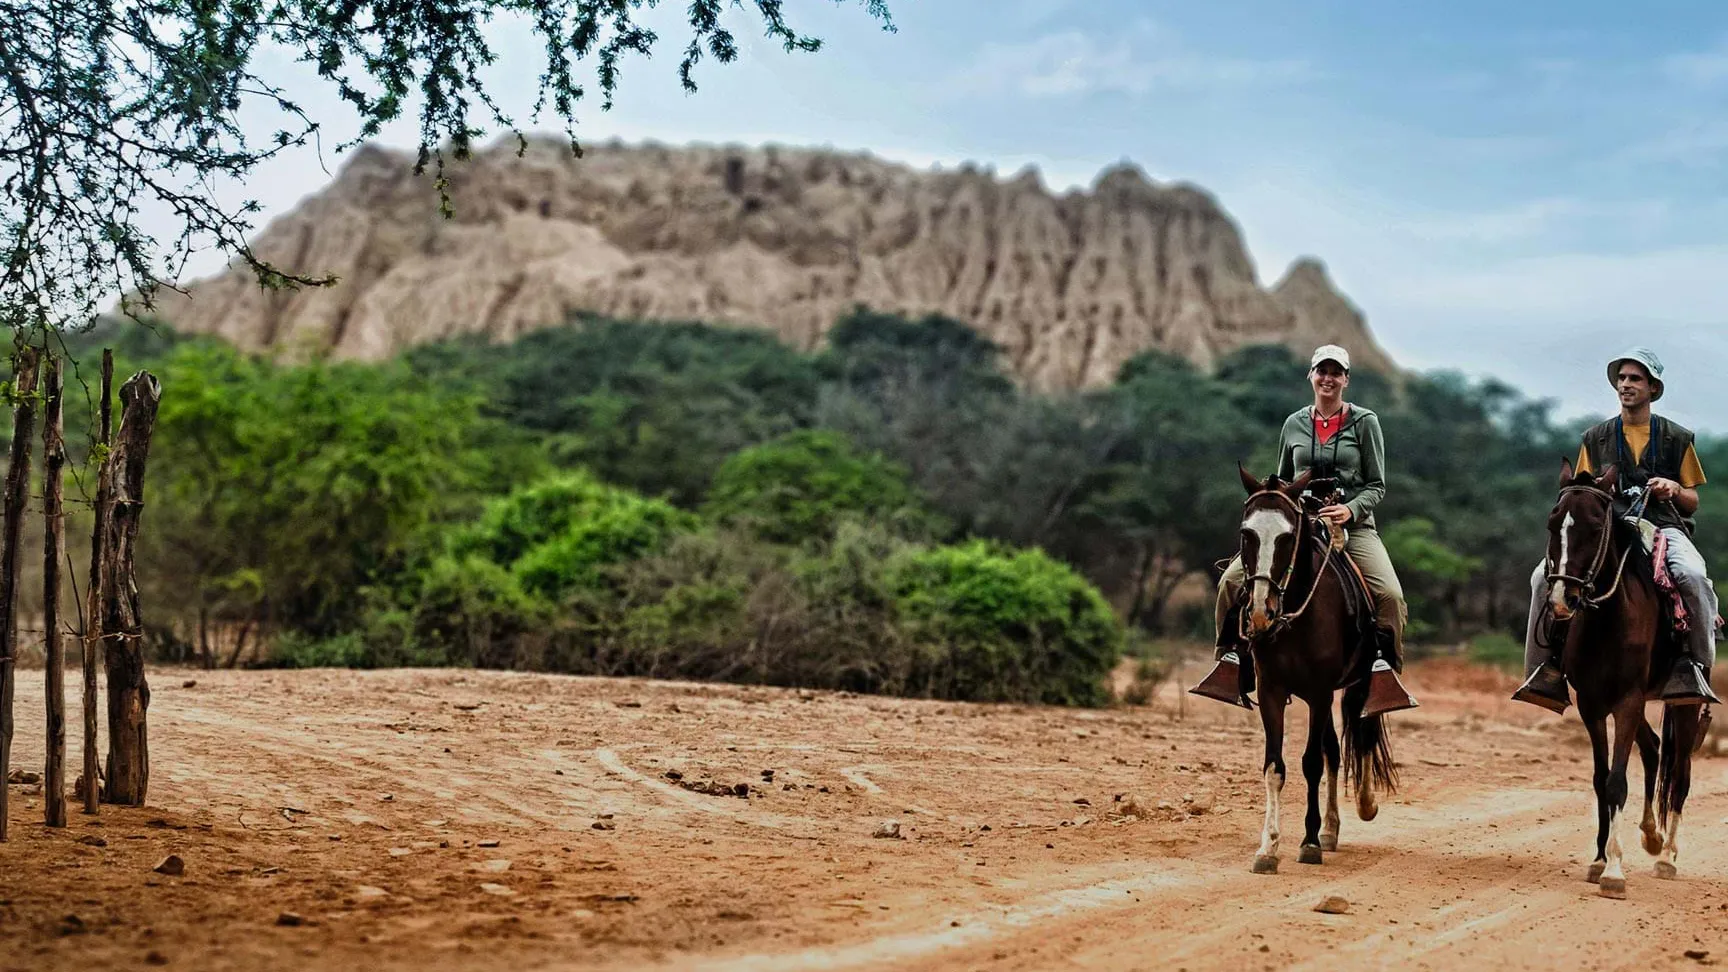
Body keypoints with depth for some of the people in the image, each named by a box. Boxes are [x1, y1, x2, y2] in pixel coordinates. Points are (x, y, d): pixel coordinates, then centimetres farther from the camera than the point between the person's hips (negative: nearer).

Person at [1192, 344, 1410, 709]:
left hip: (1353, 524, -2)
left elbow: (1377, 486, 1)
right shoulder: (1294, 424, 11)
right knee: (1232, 579, -14)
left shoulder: (1364, 422, 2)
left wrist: (1350, 509, -18)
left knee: (1390, 594, -26)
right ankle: (1230, 659, 0)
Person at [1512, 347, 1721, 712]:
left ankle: (1694, 666, -24)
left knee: (1693, 576, -36)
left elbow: (1692, 503, 16)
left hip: (1663, 527, -1)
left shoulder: (1676, 438, 12)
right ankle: (1546, 672, -15)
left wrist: (1674, 489, -6)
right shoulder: (1595, 439, 15)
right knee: (1545, 575, -23)